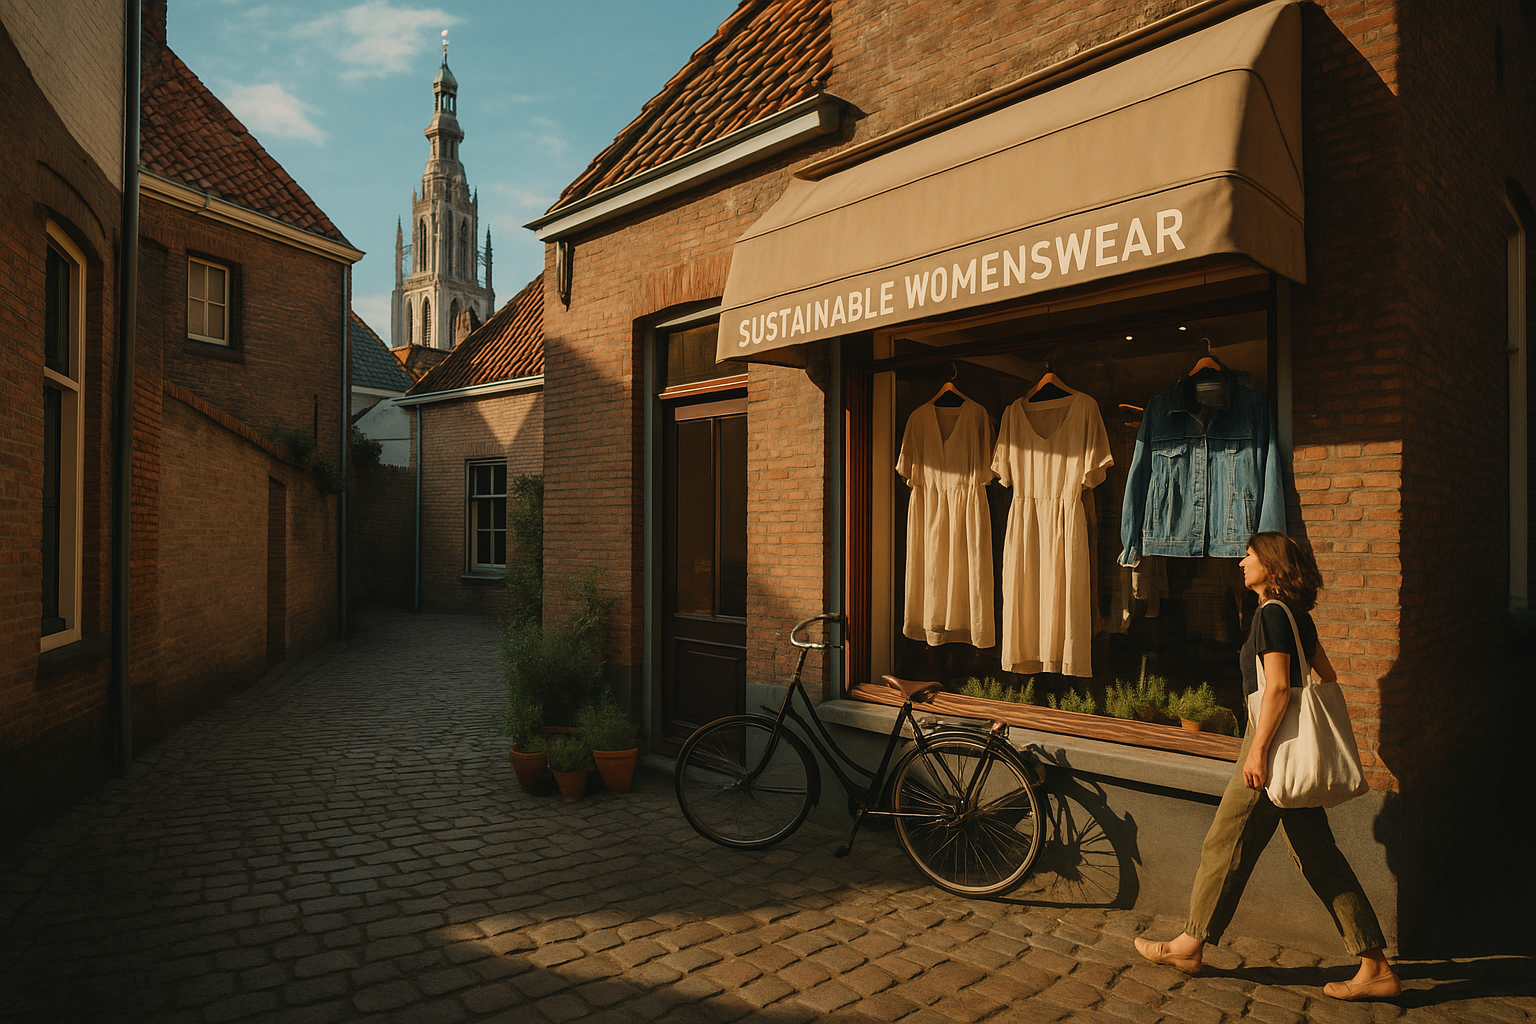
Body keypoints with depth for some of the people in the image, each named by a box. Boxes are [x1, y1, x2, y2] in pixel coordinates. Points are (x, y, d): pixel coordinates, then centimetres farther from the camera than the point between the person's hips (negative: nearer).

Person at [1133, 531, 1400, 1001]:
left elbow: (1277, 689, -20)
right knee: (1320, 857, 14)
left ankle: (1190, 944, 15)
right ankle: (1375, 967, 17)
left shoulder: (1272, 613, -15)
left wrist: (1257, 748, -20)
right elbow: (1327, 677, 20)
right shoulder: (1298, 616, 13)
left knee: (1225, 845, 2)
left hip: (1274, 742, -10)